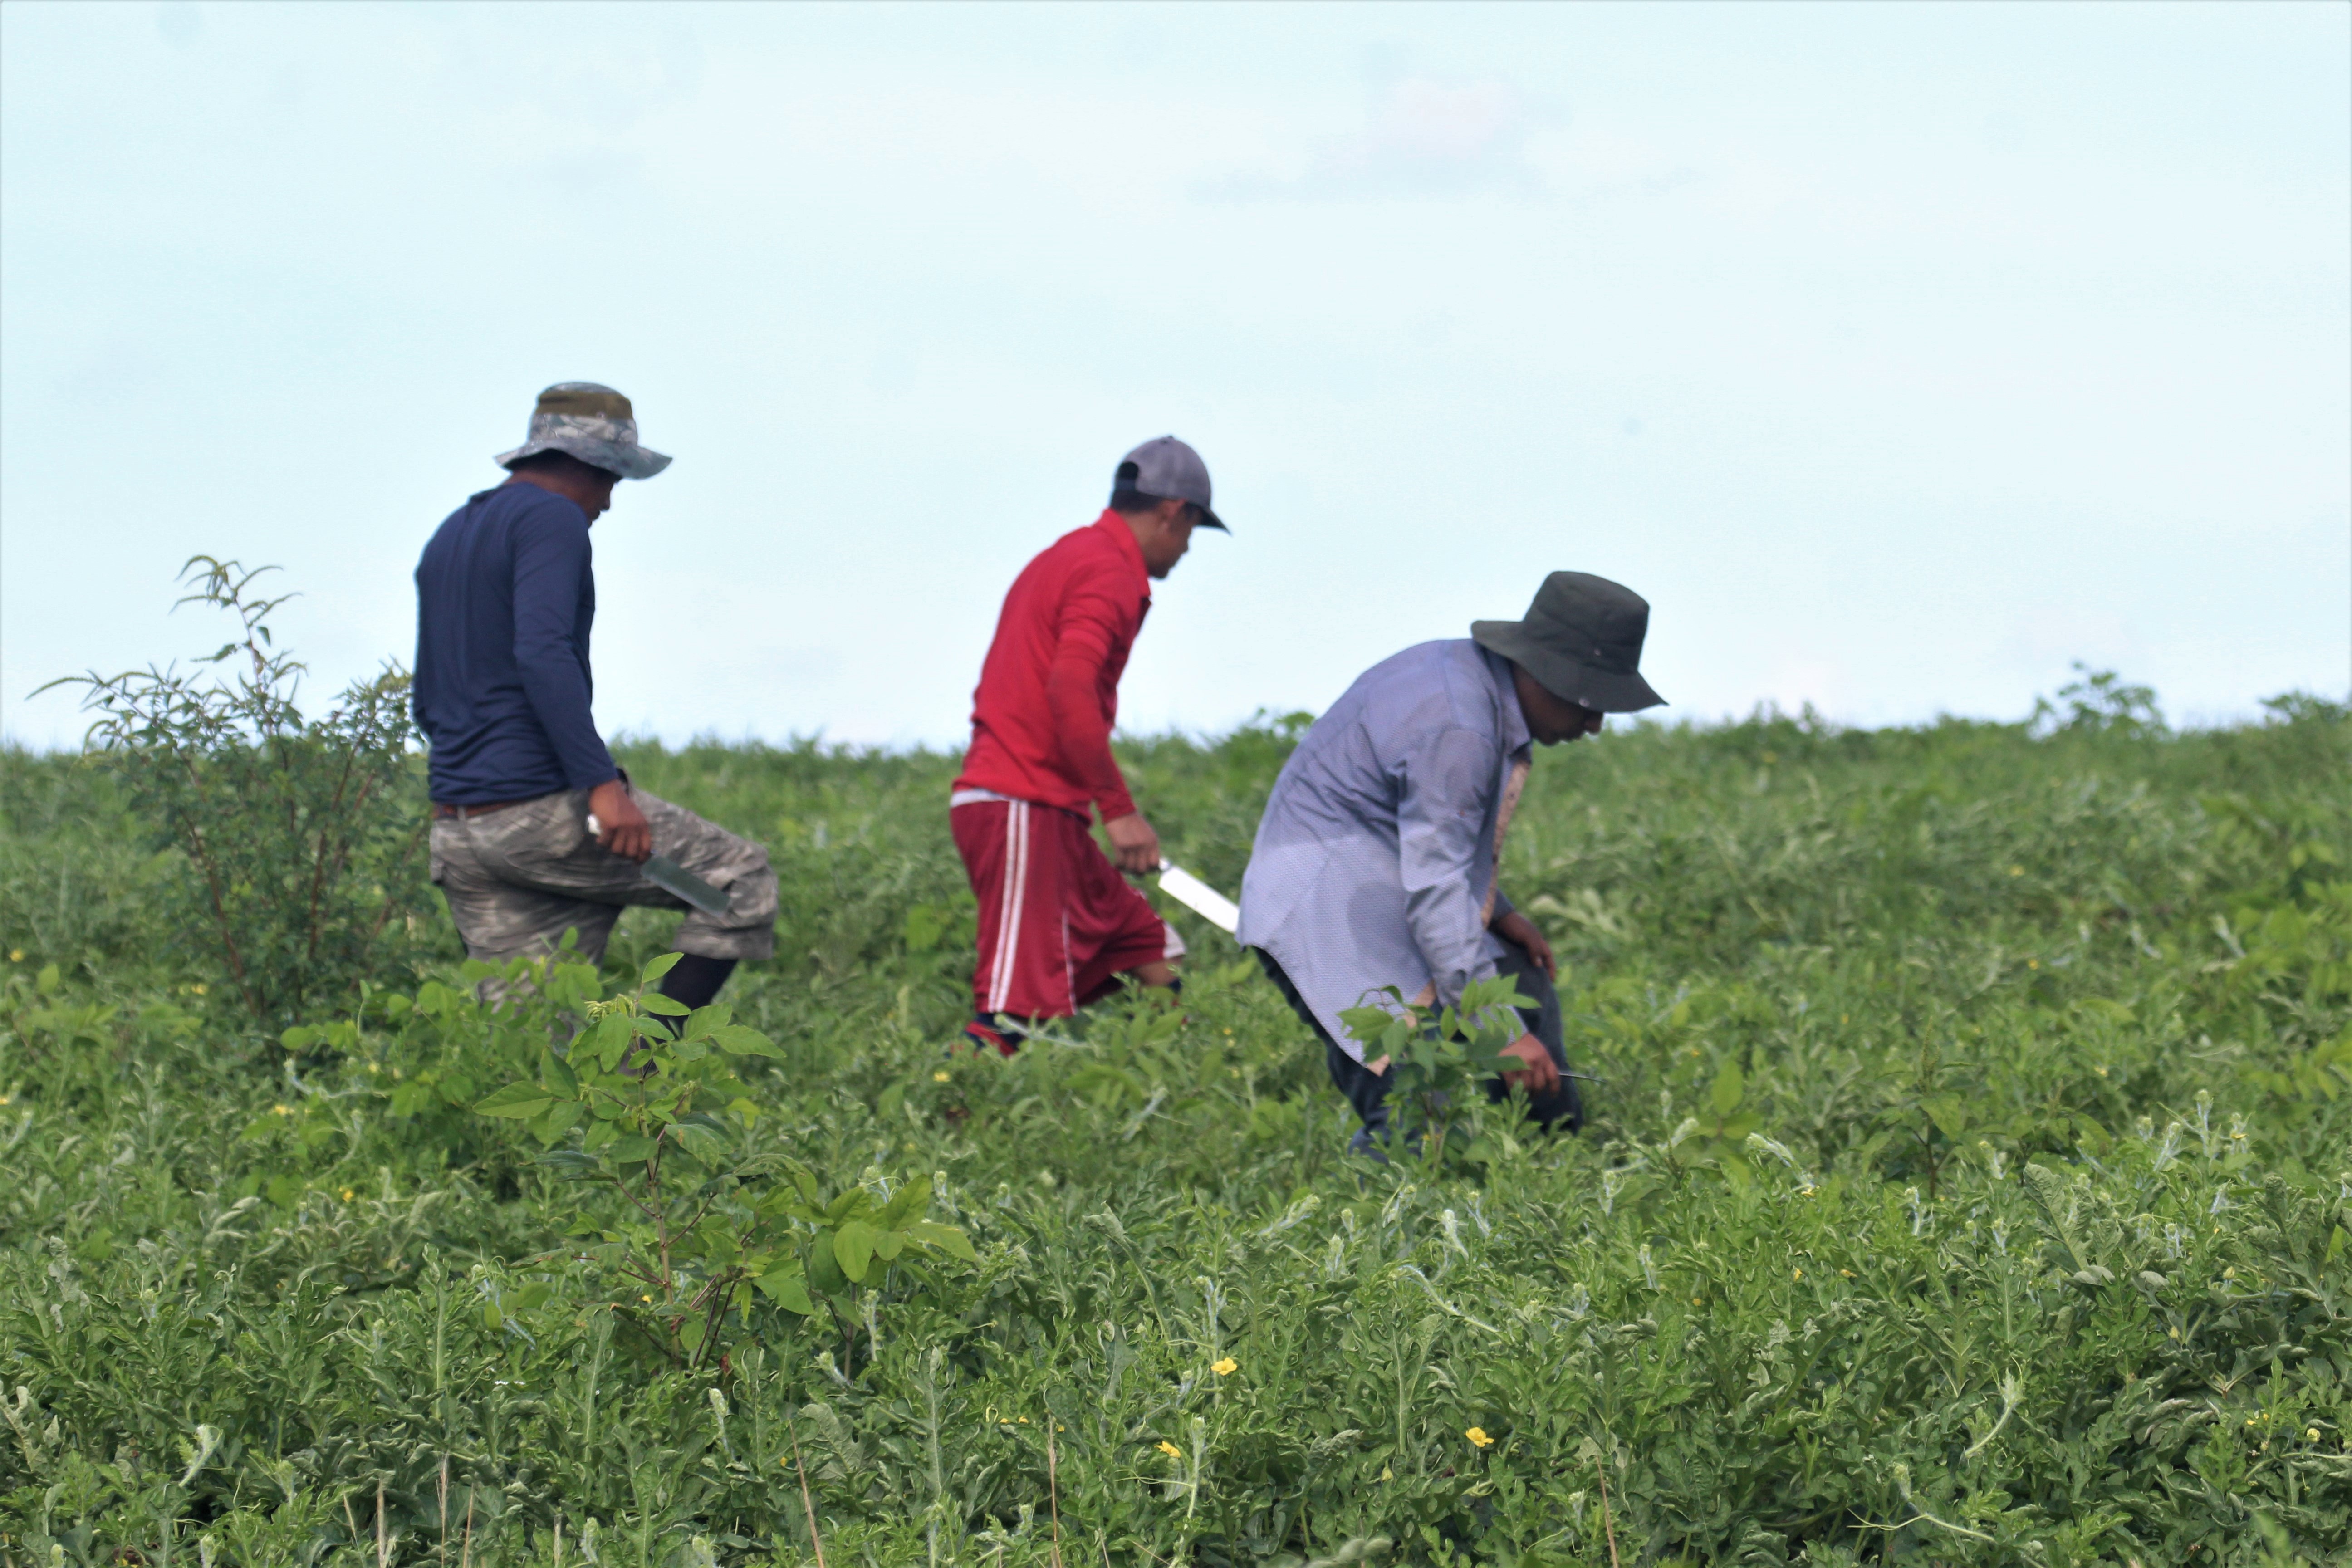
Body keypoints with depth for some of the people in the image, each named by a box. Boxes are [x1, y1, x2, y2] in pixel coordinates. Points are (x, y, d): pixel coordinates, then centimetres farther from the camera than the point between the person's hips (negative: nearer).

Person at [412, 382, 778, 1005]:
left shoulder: (448, 538, 21)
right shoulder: (551, 518, -7)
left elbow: (428, 703, 27)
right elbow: (542, 653, -22)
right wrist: (602, 784, -26)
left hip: (457, 830, 9)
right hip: (543, 811, -9)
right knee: (740, 880, 4)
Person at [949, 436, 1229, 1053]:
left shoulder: (1065, 558, 22)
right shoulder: (1111, 571, -9)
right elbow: (1070, 687, -22)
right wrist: (1119, 809, -20)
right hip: (1023, 810, -11)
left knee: (1152, 956, 12)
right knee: (1019, 1014, -16)